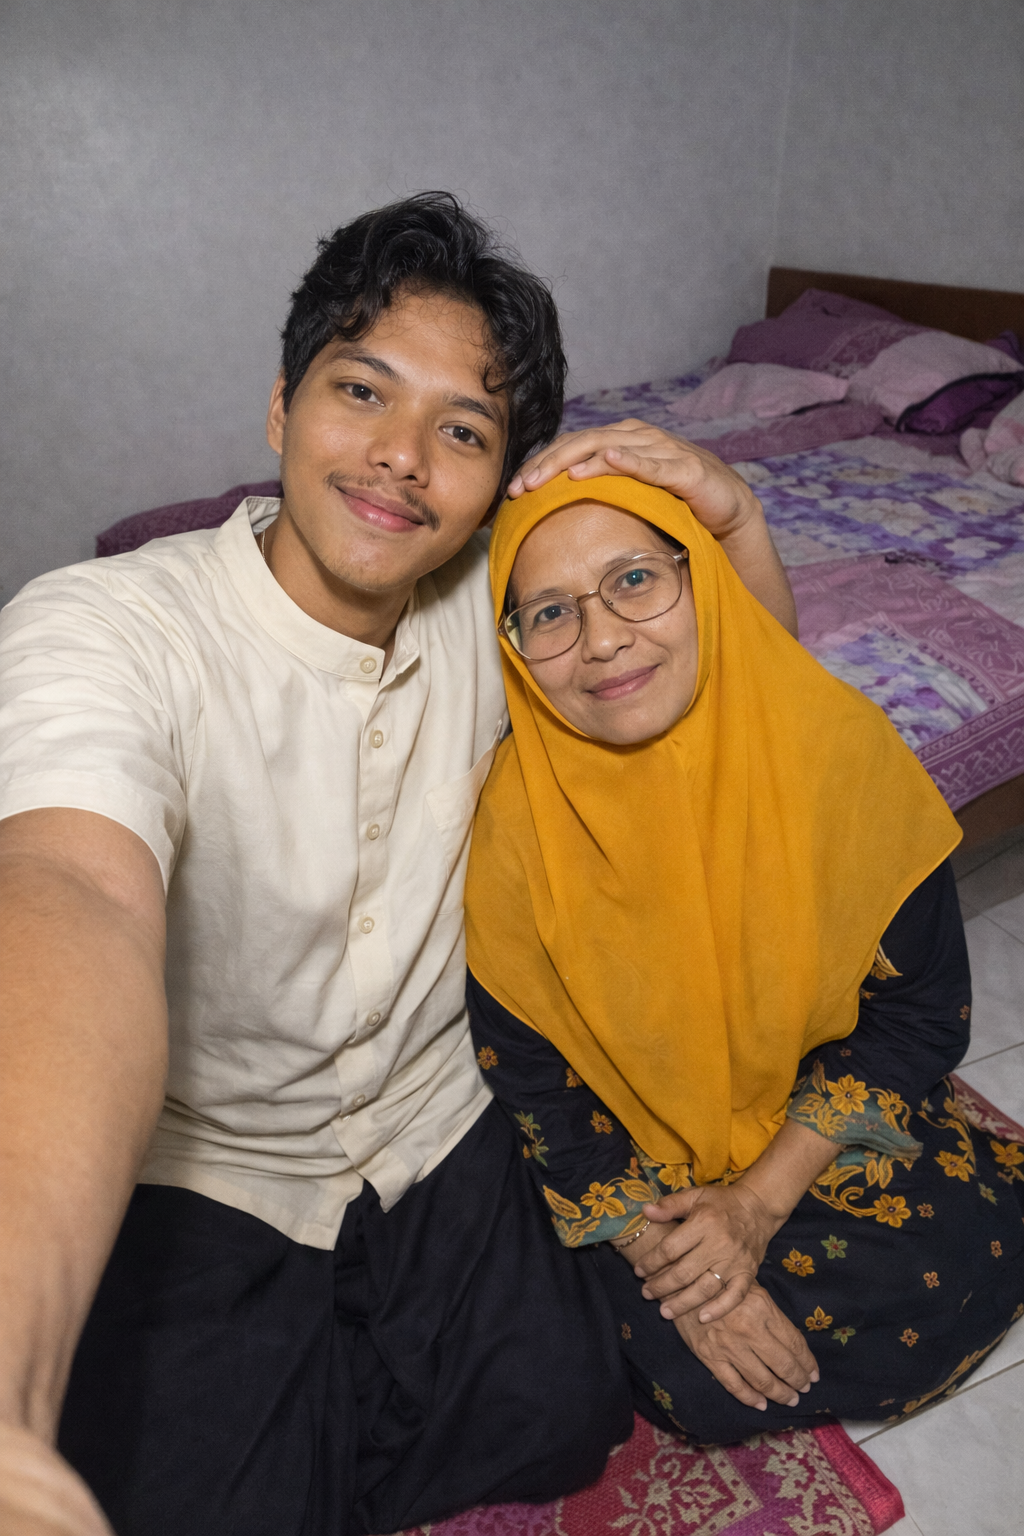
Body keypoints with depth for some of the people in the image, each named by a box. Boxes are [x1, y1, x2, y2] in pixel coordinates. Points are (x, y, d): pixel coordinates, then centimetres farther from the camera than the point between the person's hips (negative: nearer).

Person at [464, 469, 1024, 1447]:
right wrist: (664, 1256, -17)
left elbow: (921, 1007, -11)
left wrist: (760, 1201, -16)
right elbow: (530, 1085, -11)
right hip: (631, 1149, -1)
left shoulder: (838, 743, -22)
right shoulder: (511, 824, -24)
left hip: (820, 1110, 2)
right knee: (705, 1386, -18)